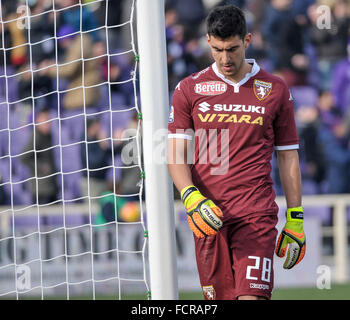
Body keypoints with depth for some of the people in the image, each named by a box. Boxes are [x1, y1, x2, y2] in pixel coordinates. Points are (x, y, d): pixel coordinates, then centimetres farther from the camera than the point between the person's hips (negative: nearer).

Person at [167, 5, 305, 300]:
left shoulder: (275, 90, 8)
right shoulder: (189, 89, 8)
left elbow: (288, 157, 12)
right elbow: (176, 155, 5)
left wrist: (295, 219, 9)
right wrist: (191, 198, -14)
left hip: (257, 215, -1)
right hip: (207, 214, 1)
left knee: (252, 296, -15)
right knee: (221, 297, 2)